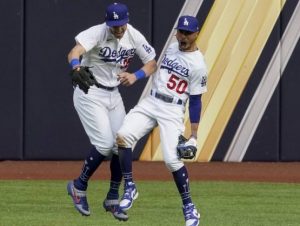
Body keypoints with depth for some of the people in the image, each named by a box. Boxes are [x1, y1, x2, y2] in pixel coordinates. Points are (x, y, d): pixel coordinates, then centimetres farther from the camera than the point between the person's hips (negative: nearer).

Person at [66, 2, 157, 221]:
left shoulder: (134, 37, -6)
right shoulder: (97, 33, -23)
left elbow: (152, 63, 1)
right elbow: (74, 52, -40)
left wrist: (135, 76, -20)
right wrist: (76, 66, -64)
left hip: (113, 95, 6)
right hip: (89, 94, -6)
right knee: (105, 144, -16)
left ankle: (112, 200, 16)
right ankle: (79, 186, 6)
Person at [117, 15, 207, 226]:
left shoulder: (198, 65, -9)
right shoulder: (172, 48, 9)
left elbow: (195, 102, -8)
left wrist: (194, 136, -11)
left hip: (172, 112, -6)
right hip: (149, 103, 6)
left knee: (172, 159, -17)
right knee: (123, 135, -18)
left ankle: (189, 207, -1)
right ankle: (129, 188, -7)